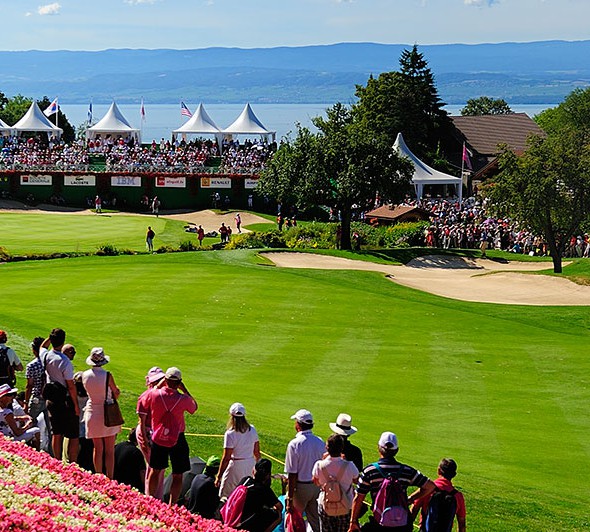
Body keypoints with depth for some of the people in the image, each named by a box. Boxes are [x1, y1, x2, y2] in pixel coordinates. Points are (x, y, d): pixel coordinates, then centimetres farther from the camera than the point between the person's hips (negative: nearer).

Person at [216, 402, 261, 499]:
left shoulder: (230, 434, -18)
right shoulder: (252, 430, -1)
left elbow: (226, 458, -17)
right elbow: (257, 452, 7)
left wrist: (219, 476, -11)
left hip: (236, 466, -6)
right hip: (250, 464, 6)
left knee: (226, 496, 2)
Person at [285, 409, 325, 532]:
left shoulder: (294, 444, -17)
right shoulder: (320, 442, 0)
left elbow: (292, 475, -17)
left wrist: (289, 499, -13)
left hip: (301, 487, -5)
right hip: (317, 486, 5)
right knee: (316, 521, 13)